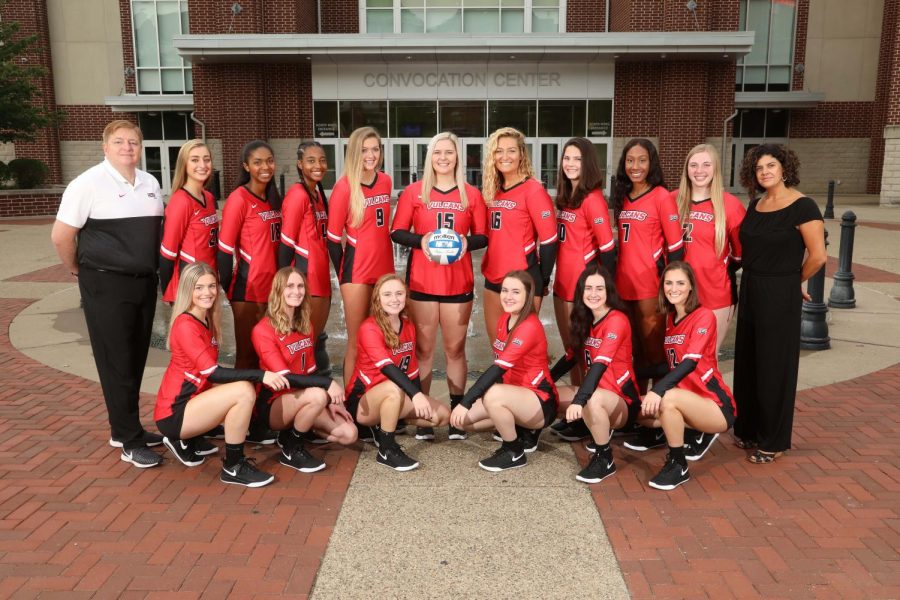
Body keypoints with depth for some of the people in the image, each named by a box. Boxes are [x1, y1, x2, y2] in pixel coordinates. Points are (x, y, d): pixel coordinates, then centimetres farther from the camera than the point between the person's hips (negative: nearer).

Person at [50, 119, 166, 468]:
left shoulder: (150, 184, 9)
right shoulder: (89, 183, -11)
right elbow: (61, 236, -9)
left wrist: (154, 270, 12)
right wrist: (78, 271, 2)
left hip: (145, 282, 6)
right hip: (106, 285, -6)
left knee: (137, 358, 13)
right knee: (117, 362, 1)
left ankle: (125, 428, 28)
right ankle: (130, 441, 10)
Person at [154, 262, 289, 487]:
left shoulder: (207, 321, 10)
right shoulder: (185, 324, -17)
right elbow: (212, 373, -26)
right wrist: (260, 375, -32)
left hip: (190, 401, 9)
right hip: (173, 413, -9)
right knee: (244, 391, -23)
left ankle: (185, 441, 13)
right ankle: (233, 468, -9)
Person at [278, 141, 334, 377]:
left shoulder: (318, 192, 12)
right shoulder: (298, 194, -14)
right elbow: (286, 242, -16)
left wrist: (325, 274, 15)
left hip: (320, 276, 8)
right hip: (304, 278, -8)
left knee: (317, 337, 16)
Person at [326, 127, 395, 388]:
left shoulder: (385, 181, 5)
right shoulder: (344, 187, -12)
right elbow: (333, 238, -7)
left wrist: (384, 261, 13)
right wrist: (343, 275, -1)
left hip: (384, 267, 5)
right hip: (357, 271, -5)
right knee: (357, 343, 2)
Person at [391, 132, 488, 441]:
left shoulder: (472, 194, 5)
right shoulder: (414, 192, 3)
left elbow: (483, 236, 8)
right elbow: (396, 232, 3)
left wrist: (467, 242, -13)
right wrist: (420, 240, -16)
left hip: (459, 282, 1)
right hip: (422, 282, -1)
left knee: (455, 348, 7)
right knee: (423, 348, 4)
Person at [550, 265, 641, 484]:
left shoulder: (617, 320, -19)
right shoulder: (585, 320, 5)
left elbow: (600, 364, -32)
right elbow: (570, 357, 14)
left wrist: (579, 400, -43)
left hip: (623, 402, -8)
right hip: (597, 392, 9)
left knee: (592, 399, -40)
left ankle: (605, 459, -15)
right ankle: (599, 429, 15)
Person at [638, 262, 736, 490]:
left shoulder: (704, 316, -14)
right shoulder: (670, 318, 8)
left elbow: (690, 362, -27)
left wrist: (658, 389, -39)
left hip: (718, 406, -8)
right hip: (690, 400, 8)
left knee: (668, 398, -32)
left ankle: (678, 466, -12)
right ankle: (700, 434, 15)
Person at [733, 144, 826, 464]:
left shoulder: (802, 206, -12)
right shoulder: (755, 205, 8)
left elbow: (818, 256, -13)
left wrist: (793, 280, 0)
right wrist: (753, 278, 9)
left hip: (780, 295, -7)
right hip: (750, 290, 7)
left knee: (774, 366, 2)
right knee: (747, 362, 13)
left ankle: (773, 442, 16)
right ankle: (748, 429, 28)